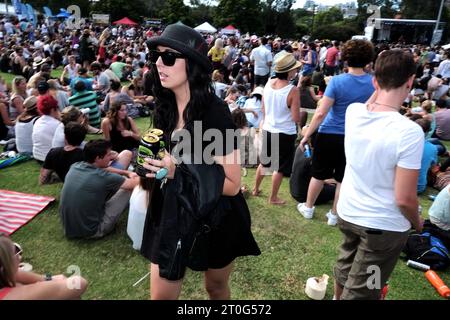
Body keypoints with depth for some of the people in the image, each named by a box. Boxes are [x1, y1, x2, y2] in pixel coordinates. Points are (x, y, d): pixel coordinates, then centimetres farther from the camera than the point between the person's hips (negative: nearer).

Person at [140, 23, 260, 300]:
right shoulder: (167, 107, -1)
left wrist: (178, 171, -31)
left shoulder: (214, 112, -23)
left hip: (216, 218, -5)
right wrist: (152, 165, -5)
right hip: (174, 214, 6)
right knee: (160, 295, 14)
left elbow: (232, 184, -22)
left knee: (216, 288, 21)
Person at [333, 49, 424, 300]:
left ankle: (338, 296, 55)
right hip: (384, 226, -6)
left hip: (348, 213, 6)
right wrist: (417, 222, -2)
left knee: (345, 269, 31)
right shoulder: (409, 132, -26)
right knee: (361, 292, 14)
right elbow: (404, 198, -21)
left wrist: (383, 82, 9)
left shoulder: (353, 112, -9)